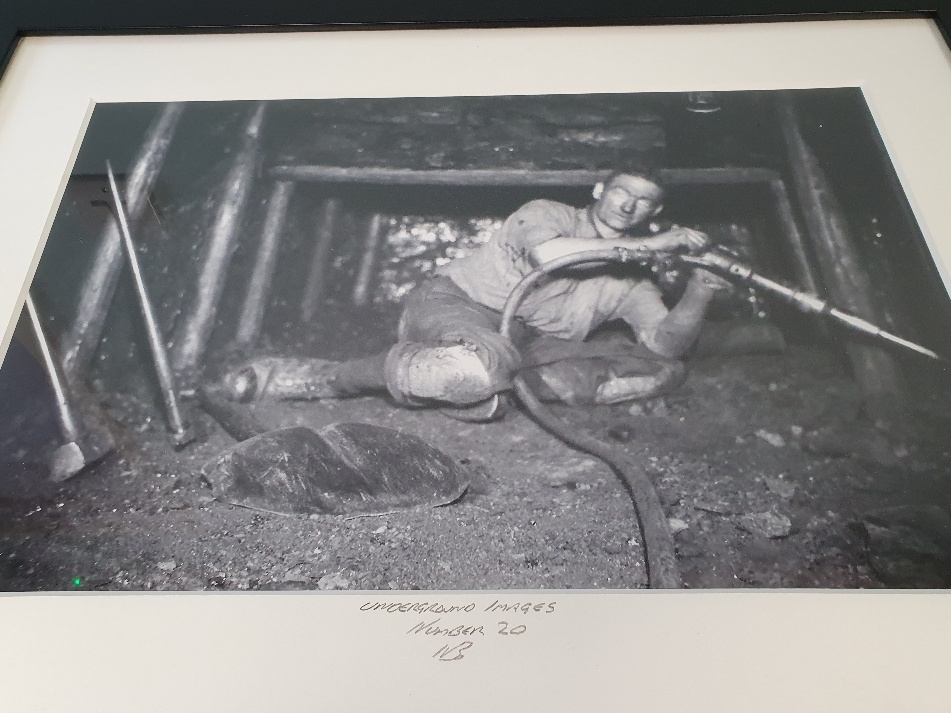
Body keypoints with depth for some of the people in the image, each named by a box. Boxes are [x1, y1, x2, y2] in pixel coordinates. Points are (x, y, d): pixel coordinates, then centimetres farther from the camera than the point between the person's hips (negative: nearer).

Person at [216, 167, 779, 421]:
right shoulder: (546, 213, 5)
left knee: (665, 371, -11)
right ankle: (343, 376, -19)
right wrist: (653, 246, -15)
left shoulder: (629, 285, 17)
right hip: (452, 305, -5)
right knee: (485, 366, -42)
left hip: (527, 345, 5)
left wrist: (700, 294, -17)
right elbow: (552, 253, -19)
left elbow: (667, 342, 2)